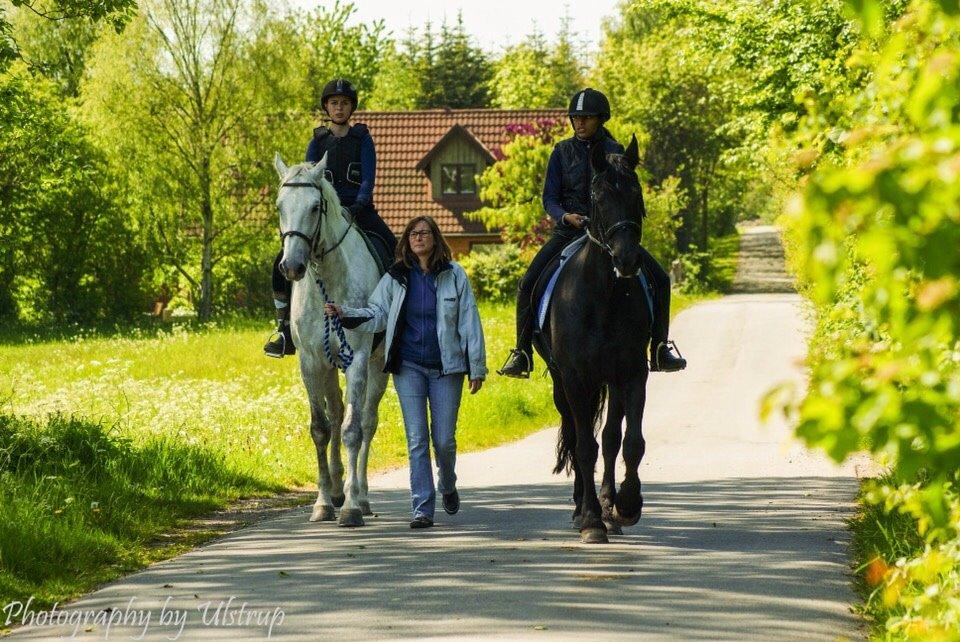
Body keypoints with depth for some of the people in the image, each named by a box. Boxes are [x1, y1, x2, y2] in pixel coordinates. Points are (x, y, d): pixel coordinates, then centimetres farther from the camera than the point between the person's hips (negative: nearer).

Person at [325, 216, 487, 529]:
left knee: (444, 439, 2)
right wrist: (345, 314, -14)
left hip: (446, 367, -1)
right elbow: (376, 315, 4)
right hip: (408, 367, 1)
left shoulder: (454, 275, -1)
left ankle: (447, 486, 34)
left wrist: (477, 368, -2)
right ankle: (423, 509, 0)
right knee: (417, 439, -2)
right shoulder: (396, 277, 3)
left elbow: (469, 323, 0)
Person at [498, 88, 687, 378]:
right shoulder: (562, 152, 3)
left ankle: (659, 349, 7)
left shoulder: (615, 152, 4)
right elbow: (549, 197, 2)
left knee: (659, 279, -7)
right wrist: (565, 216, -19)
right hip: (569, 231, -1)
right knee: (529, 283, -18)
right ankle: (522, 352, -9)